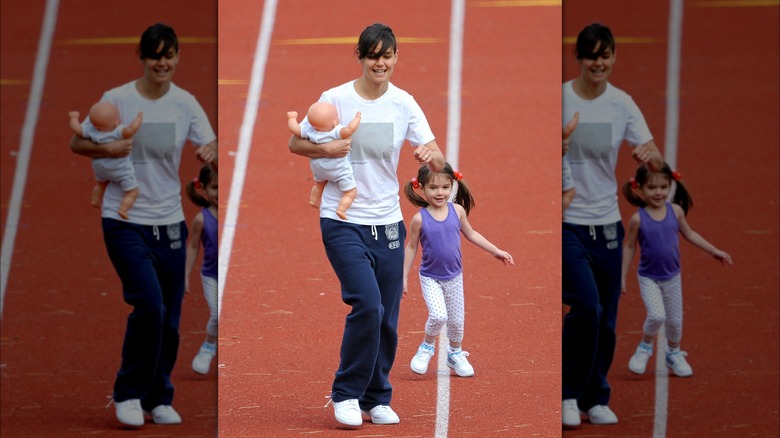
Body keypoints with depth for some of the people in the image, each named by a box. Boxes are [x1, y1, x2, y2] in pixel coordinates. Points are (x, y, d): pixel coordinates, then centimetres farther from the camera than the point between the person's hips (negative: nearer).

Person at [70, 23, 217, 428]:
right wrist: (107, 149, -20)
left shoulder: (186, 103, 3)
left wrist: (210, 151, -23)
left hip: (169, 223, 4)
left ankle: (158, 398, 25)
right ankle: (129, 393, -1)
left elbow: (211, 143, 1)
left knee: (169, 318, 6)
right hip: (125, 222, -4)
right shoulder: (117, 99, -6)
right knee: (149, 304, -19)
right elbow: (76, 143, 0)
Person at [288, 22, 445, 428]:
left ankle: (377, 399, 21)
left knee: (387, 319, 5)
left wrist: (430, 156, -24)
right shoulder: (335, 99, -6)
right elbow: (295, 143, 2)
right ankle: (346, 394, -3)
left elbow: (438, 163, 0)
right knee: (367, 305, -18)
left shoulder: (404, 103, 1)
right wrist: (325, 149, -17)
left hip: (388, 223, 4)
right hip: (343, 222, -4)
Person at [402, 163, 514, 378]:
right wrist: (403, 277, -2)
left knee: (457, 320, 10)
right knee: (438, 316, -21)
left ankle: (455, 354, 36)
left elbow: (471, 234, 10)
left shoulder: (457, 211, -6)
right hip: (430, 278, -3)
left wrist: (497, 251, 12)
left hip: (454, 277, 4)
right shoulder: (420, 219, -15)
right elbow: (411, 247, -4)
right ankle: (427, 347, 7)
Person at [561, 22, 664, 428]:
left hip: (607, 222, 4)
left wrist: (650, 155, -23)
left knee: (605, 319, 7)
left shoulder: (622, 104, 2)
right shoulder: (558, 99, -8)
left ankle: (596, 398, 24)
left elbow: (657, 162, -1)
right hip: (567, 222, -4)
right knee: (586, 306, -19)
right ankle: (569, 393, -1)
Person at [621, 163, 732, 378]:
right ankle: (645, 348, 7)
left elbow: (689, 234, 9)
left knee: (675, 320, 11)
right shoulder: (638, 219, -15)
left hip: (672, 277, 4)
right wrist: (621, 277, -4)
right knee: (656, 316, -21)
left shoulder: (675, 211, -6)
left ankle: (674, 354, 36)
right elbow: (629, 247, -5)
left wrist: (715, 251, 11)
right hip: (649, 278, -4)